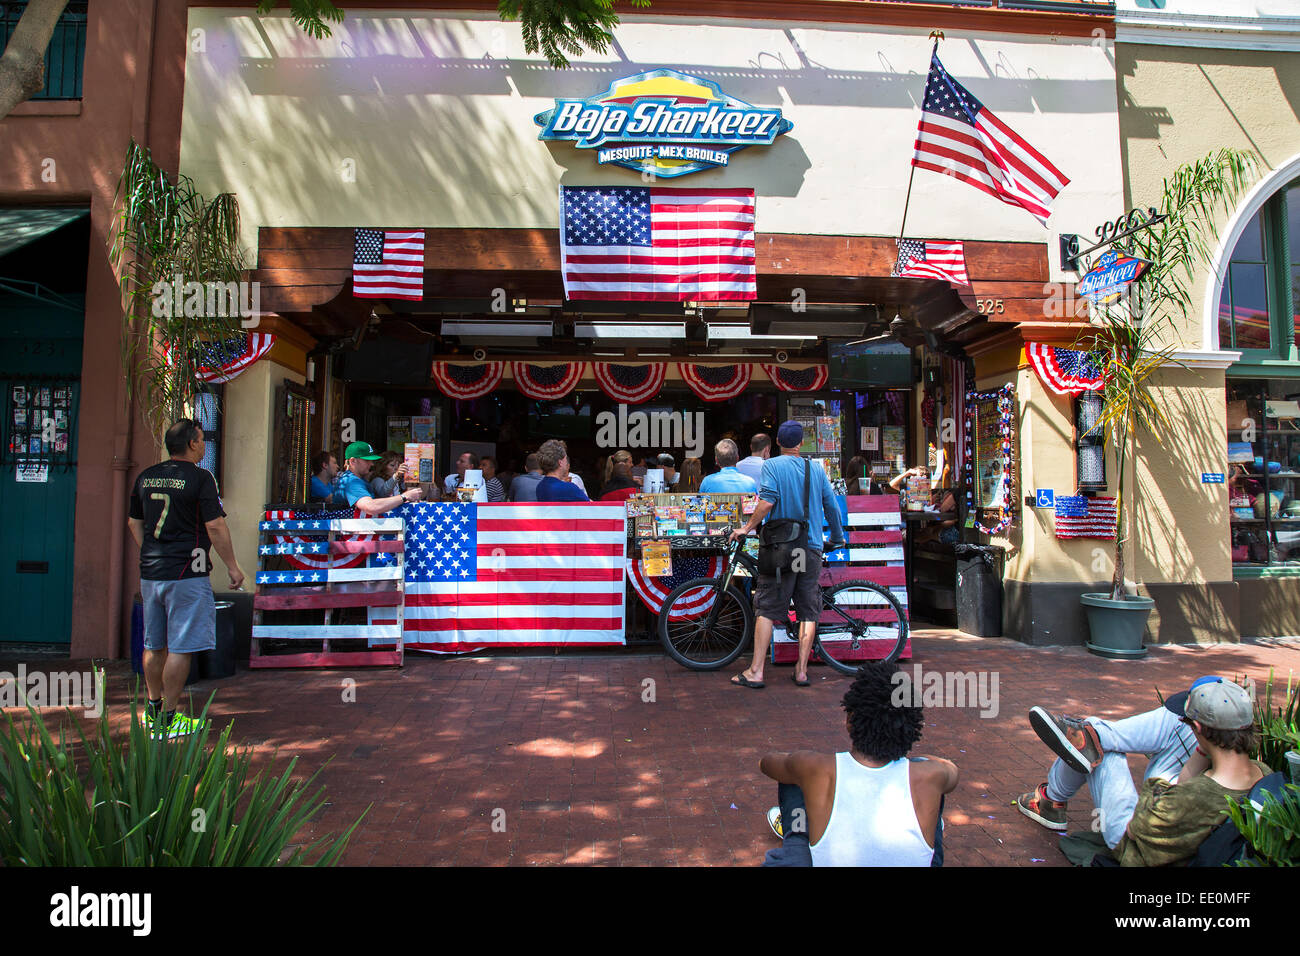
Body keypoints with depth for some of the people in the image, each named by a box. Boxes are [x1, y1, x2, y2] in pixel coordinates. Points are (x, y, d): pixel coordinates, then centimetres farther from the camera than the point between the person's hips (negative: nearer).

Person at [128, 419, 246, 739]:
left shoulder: (146, 477, 10)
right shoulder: (200, 478, -12)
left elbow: (134, 523, 17)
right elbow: (215, 526, -14)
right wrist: (233, 567, -7)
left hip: (150, 573, 8)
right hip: (186, 574, -7)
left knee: (154, 645, 17)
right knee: (180, 648, 0)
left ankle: (153, 710, 29)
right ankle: (169, 718, 5)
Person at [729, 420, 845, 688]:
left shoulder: (772, 465, -2)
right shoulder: (818, 470, 10)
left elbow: (767, 502, -17)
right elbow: (832, 507, 12)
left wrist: (746, 528, -8)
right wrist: (837, 537, 26)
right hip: (812, 548, 3)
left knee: (766, 608, 0)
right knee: (808, 611, 9)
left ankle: (755, 671, -1)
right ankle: (801, 671, 10)